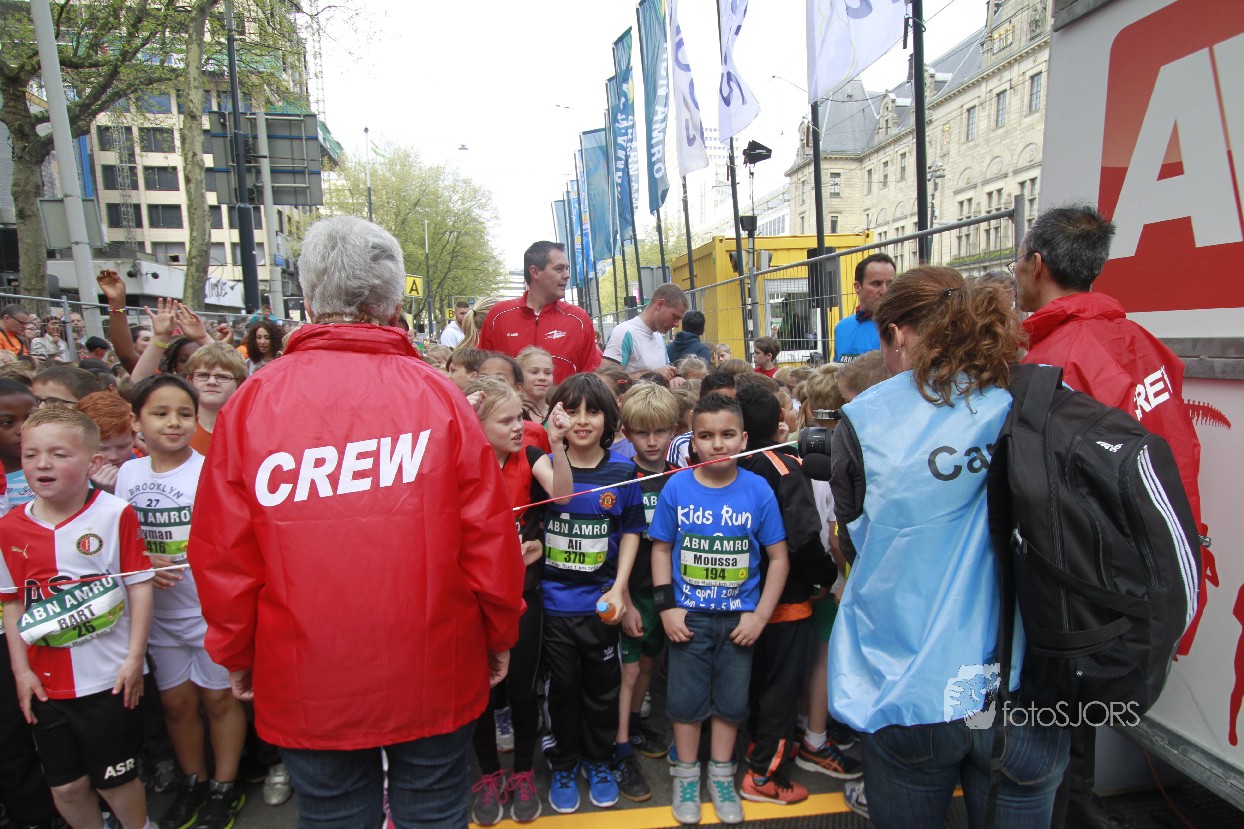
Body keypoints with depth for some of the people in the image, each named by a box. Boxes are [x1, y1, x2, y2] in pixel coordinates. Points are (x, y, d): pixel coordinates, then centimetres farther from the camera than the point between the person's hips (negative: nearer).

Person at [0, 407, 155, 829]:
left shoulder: (116, 515, -12)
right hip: (46, 682, 4)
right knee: (66, 785, 14)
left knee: (115, 780, 9)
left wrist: (134, 658, -10)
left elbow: (139, 587, -8)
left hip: (109, 679, -3)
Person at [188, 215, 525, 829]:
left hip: (306, 679, 1)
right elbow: (488, 535, -10)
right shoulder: (438, 396, -12)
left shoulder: (252, 402, -9)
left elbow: (221, 549, -5)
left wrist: (236, 655, 12)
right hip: (433, 666, 0)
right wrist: (500, 635, 7)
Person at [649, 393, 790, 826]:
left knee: (731, 700, 16)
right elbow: (661, 549, -2)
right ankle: (686, 774, 34)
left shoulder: (758, 491, -11)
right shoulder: (676, 488, -10)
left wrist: (760, 615, -9)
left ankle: (721, 774, 37)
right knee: (686, 699, 13)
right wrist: (666, 607, -8)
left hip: (738, 618, 0)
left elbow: (778, 557, -5)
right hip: (688, 617, 0)